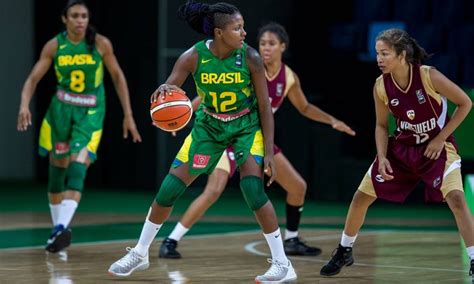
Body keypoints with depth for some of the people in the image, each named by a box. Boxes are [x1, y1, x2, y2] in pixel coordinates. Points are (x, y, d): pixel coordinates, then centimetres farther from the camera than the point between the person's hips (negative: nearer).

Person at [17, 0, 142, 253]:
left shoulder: (100, 44, -9)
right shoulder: (54, 46, -6)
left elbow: (118, 77, 0)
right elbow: (33, 79, -5)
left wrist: (128, 115, -1)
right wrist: (24, 106, -24)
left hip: (90, 113, -2)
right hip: (61, 109, 2)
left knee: (77, 169, -19)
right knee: (57, 169, 9)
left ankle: (63, 227, -30)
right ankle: (57, 227, 24)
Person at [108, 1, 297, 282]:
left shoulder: (250, 57, -22)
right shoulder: (194, 56, -21)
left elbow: (265, 106, -14)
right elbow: (169, 88, -20)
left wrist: (269, 152, -16)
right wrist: (164, 90, -45)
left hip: (247, 125, -2)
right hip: (209, 124, 2)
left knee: (254, 190, -20)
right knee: (169, 187, 1)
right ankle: (140, 253, 21)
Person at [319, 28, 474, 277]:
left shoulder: (429, 76, -24)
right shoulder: (381, 86, -11)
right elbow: (381, 125, 4)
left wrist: (441, 138, -14)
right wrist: (382, 158, -10)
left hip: (436, 147, -4)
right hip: (401, 147, 4)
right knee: (361, 197, 3)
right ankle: (344, 252, 26)